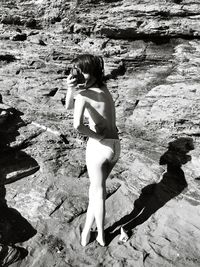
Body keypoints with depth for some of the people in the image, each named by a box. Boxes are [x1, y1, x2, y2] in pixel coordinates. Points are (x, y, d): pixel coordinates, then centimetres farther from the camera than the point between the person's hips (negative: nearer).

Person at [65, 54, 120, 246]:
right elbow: (69, 106, 12)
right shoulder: (103, 89, 11)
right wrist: (70, 89, -6)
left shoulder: (84, 94, -14)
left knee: (98, 191, 13)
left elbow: (77, 125, -30)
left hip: (98, 147, -7)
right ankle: (87, 228, 38)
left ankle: (101, 236, 33)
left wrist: (97, 136, -13)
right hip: (115, 146, 7)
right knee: (96, 187, 23)